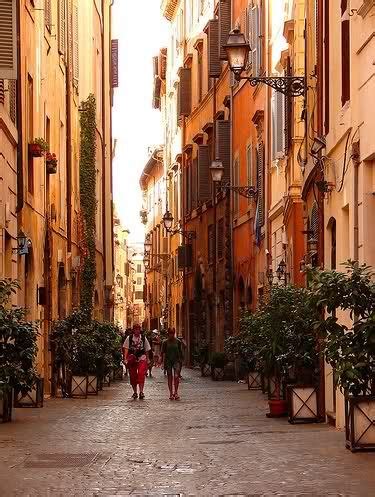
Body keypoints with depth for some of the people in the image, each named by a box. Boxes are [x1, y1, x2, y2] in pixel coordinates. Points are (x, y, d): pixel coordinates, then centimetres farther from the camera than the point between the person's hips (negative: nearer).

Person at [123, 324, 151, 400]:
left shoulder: (143, 338, 8)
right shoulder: (129, 338, 5)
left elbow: (147, 350, 13)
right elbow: (126, 348, 2)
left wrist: (147, 359, 11)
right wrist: (125, 358, -8)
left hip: (142, 358, -1)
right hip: (132, 359, 1)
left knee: (141, 374, -18)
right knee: (132, 376, 6)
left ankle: (141, 391, -20)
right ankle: (135, 392, 20)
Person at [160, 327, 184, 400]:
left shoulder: (178, 342, 4)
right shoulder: (165, 342, 3)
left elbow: (180, 352, 10)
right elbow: (163, 352, 4)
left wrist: (181, 360, 8)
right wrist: (162, 361, -3)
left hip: (176, 360, -1)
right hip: (168, 361, 1)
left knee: (176, 376, -17)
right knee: (170, 377, 4)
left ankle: (176, 392, -10)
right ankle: (171, 394, 11)